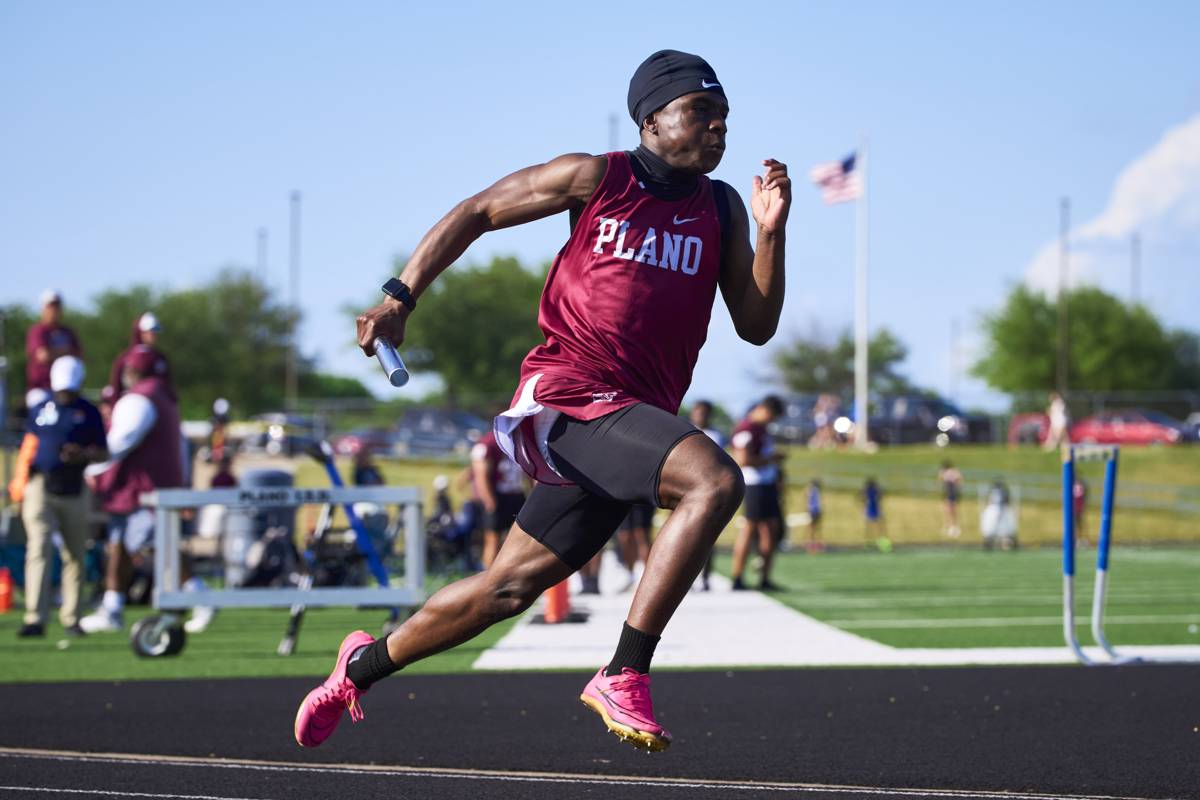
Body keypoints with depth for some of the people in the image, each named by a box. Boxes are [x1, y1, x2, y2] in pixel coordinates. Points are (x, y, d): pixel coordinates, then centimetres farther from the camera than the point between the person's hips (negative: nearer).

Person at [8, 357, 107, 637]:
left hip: (74, 491, 1)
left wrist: (84, 455, -16)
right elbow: (30, 445, 16)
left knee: (75, 556, 6)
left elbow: (103, 453, 5)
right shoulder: (41, 409, 8)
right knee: (38, 551, -12)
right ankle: (35, 619, -18)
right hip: (41, 488, 0)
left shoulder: (89, 413, 4)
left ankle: (71, 618, 18)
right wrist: (20, 482, 13)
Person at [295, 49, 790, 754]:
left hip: (635, 416, 6)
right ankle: (624, 677, -28)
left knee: (511, 586, 14)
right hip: (570, 397, -6)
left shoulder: (721, 209, 14)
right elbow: (477, 213, 11)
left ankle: (366, 665, 36)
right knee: (716, 480, -30)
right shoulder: (596, 179, 1)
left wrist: (771, 232, -4)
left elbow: (757, 325, 10)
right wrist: (401, 297, 6)